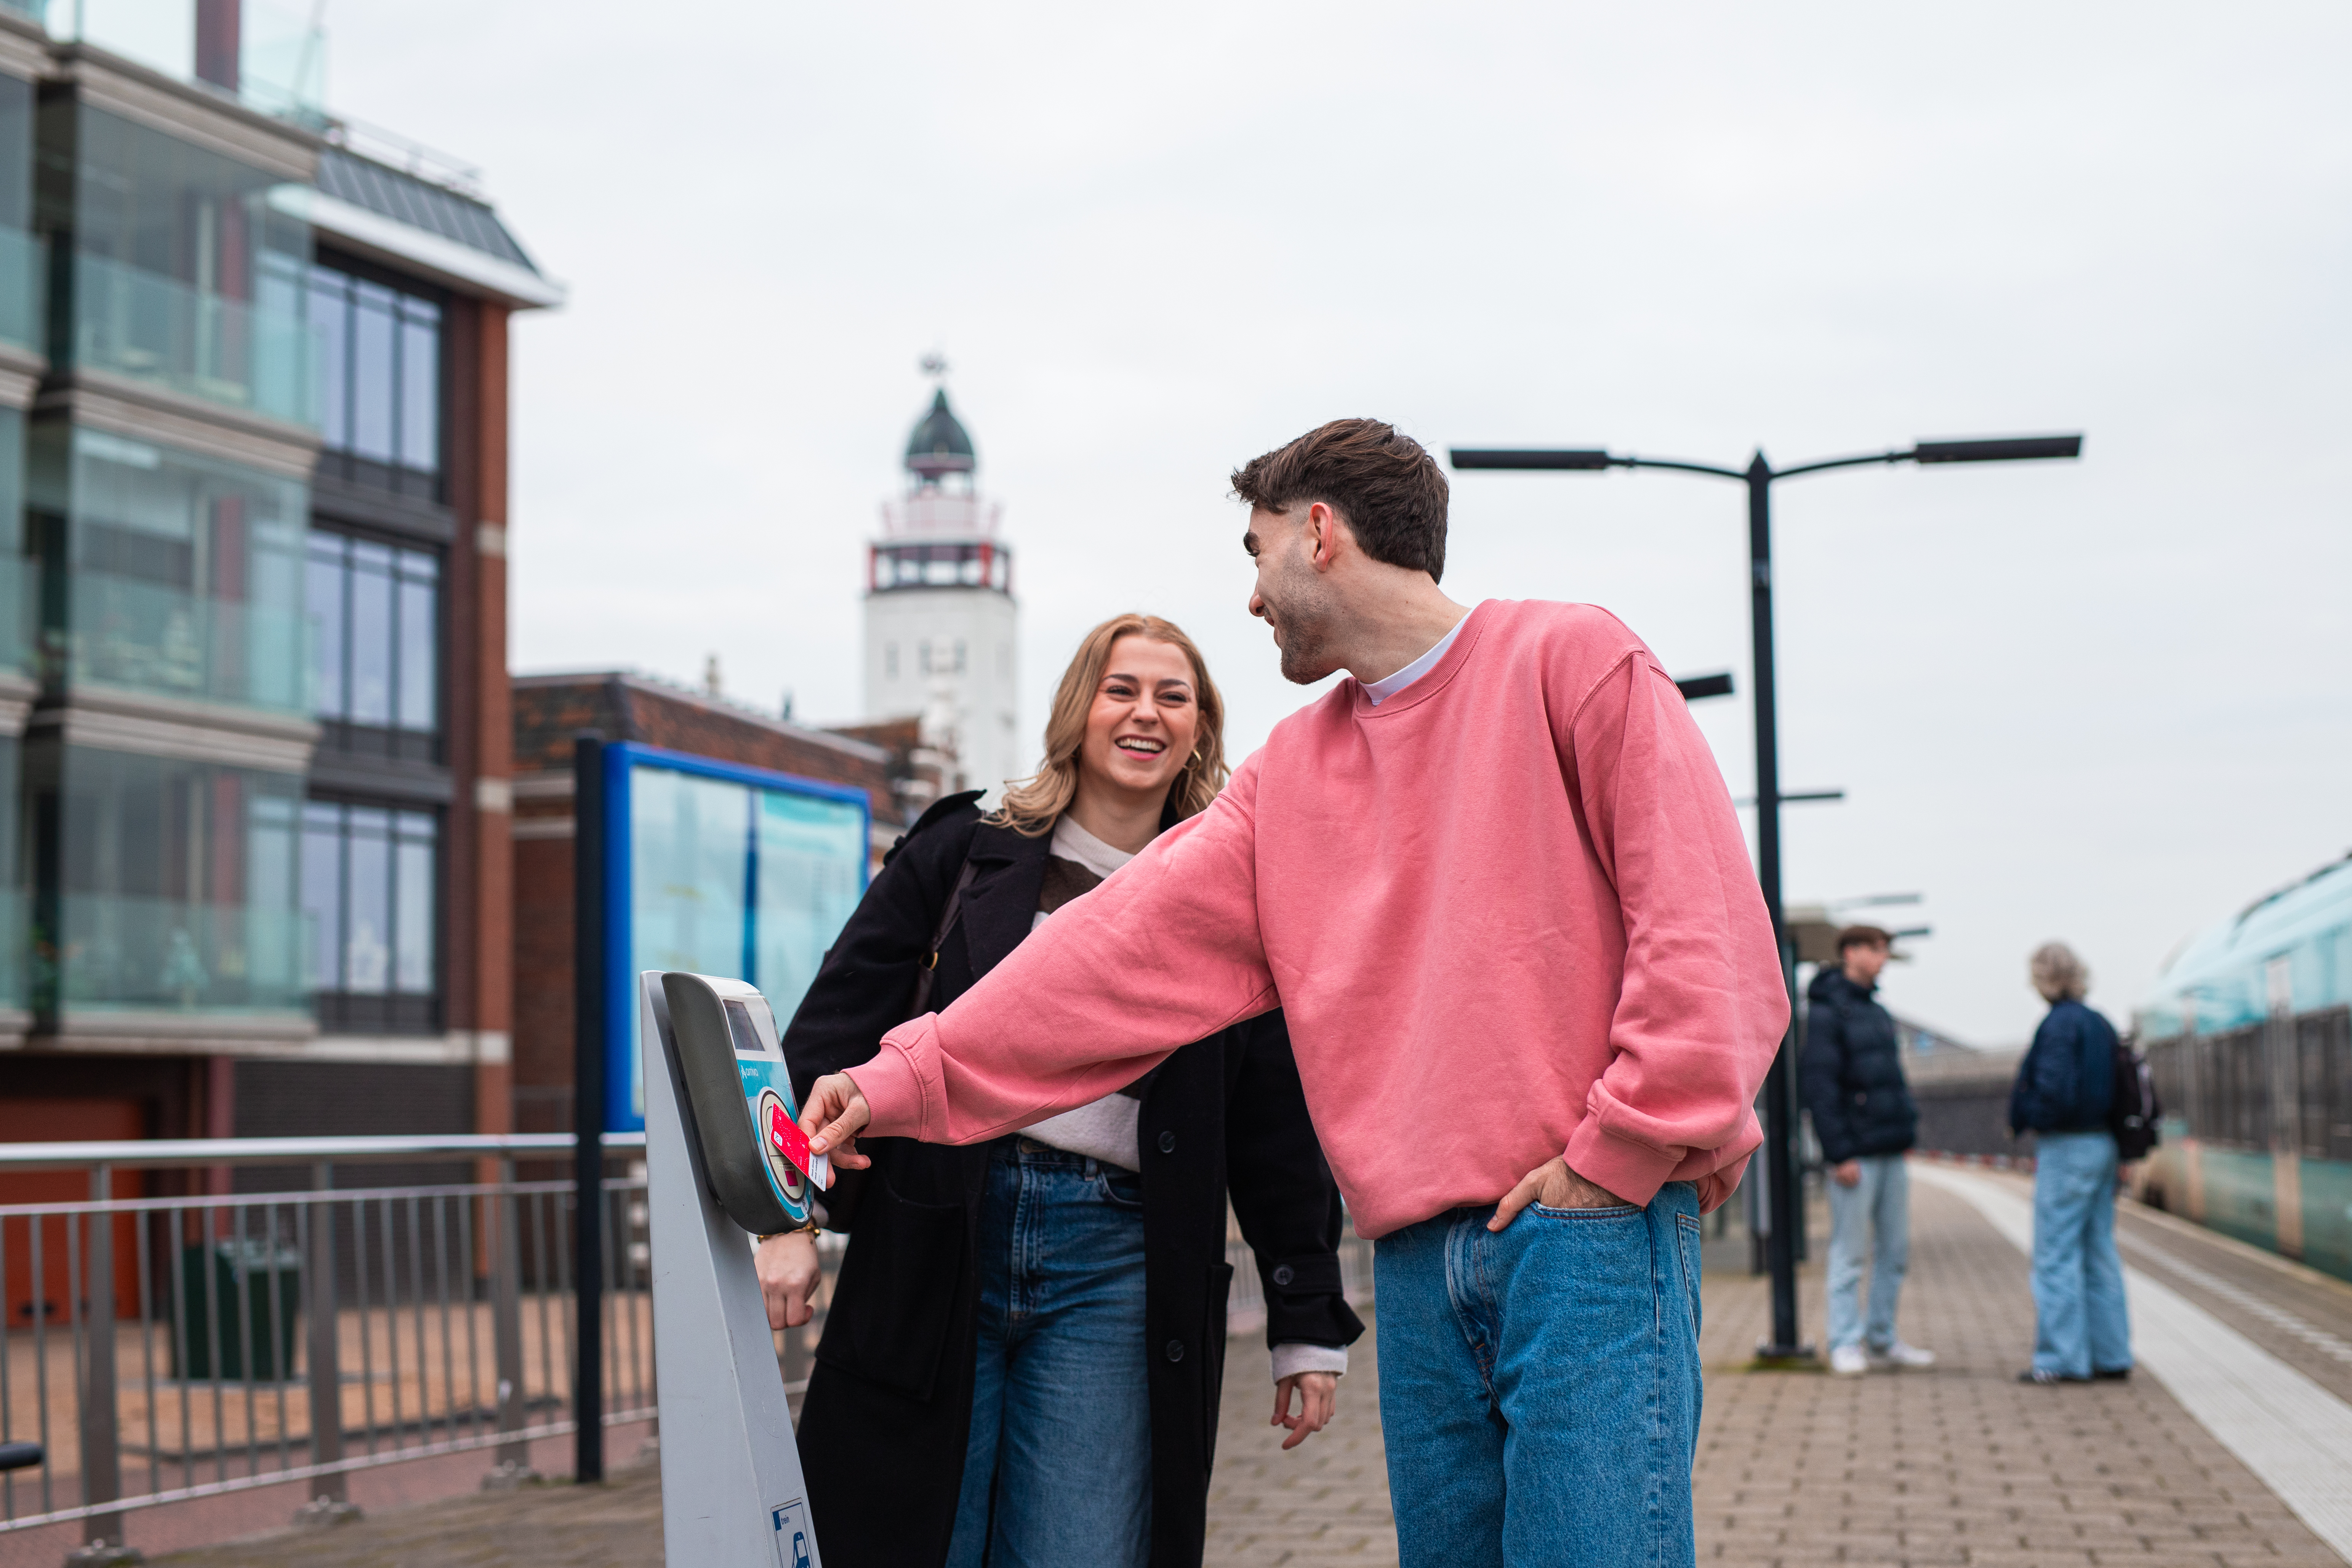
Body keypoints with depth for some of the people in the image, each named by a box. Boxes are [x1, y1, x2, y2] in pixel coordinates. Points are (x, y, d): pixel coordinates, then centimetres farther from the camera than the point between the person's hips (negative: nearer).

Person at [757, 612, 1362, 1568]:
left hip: (1118, 1269, 0)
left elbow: (1280, 1130, 11)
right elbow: (836, 1029, 5)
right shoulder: (965, 853, 8)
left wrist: (1307, 1324, 9)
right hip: (942, 1242, 0)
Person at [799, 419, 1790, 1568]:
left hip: (1589, 1229, -6)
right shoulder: (1289, 773, 18)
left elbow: (1709, 926, -7)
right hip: (1419, 1264, 6)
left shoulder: (1570, 662, 0)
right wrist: (913, 1076, 3)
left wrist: (1623, 1151, -11)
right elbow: (1128, 943, 10)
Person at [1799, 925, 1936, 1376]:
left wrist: (1907, 1124, 13)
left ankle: (1883, 1340, 16)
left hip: (1892, 1152, 8)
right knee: (1849, 1252, -4)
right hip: (1856, 1154, -8)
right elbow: (1820, 1087, -14)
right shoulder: (1827, 1012, -8)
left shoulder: (1878, 1013, 18)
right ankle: (1845, 1344, 1)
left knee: (1895, 1250, 9)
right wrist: (1840, 1154, -18)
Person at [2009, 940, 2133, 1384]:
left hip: (2066, 1148, -9)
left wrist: (2028, 1118, -5)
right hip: (2102, 1144, 9)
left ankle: (2064, 1359, -3)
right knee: (2098, 1253, 12)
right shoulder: (2099, 1024, 12)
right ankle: (2110, 1355, 15)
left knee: (2057, 1254, -4)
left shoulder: (2060, 1024, -14)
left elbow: (2053, 1088, -23)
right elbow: (2117, 1088, 15)